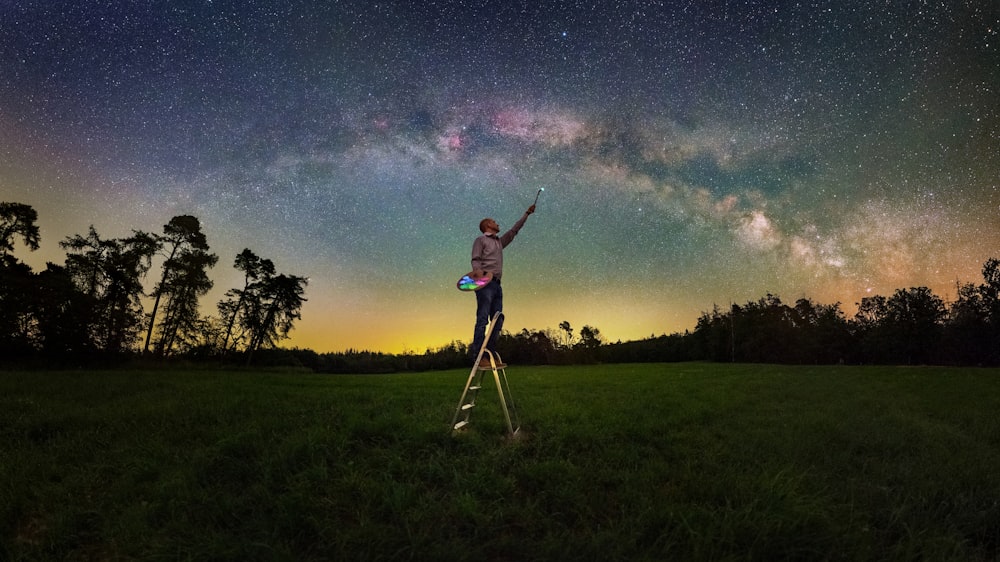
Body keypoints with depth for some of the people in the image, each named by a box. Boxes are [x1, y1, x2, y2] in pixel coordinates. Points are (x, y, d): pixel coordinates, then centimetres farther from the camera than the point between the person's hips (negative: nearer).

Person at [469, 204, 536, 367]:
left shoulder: (500, 241, 26)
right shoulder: (481, 240, 7)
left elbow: (514, 230, 33)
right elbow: (475, 259, -5)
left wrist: (527, 214, 34)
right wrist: (478, 271, -27)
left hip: (497, 284, 8)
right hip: (485, 282, -8)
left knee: (497, 320, 1)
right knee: (482, 320, -14)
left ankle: (490, 355, 1)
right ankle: (478, 357, -19)